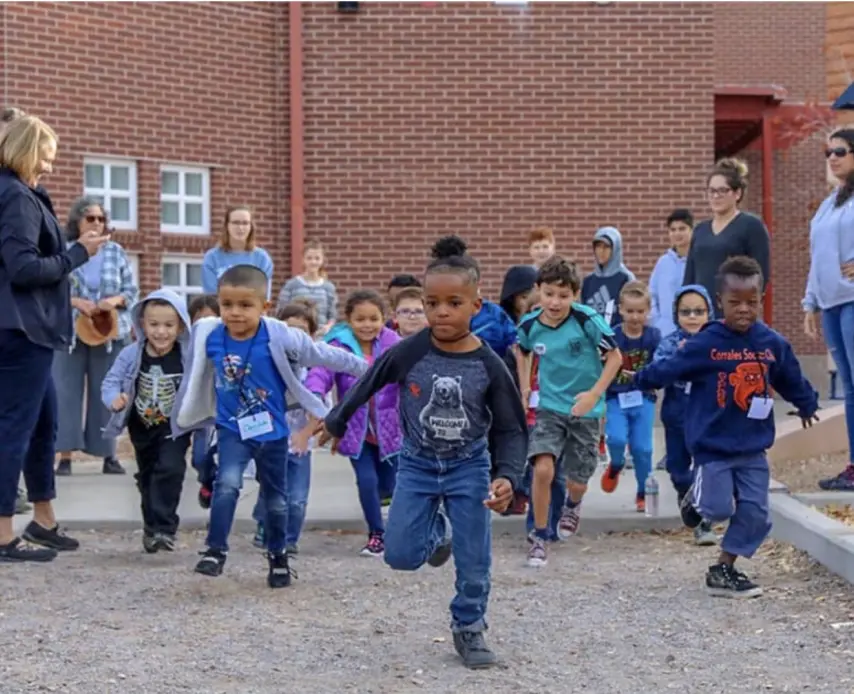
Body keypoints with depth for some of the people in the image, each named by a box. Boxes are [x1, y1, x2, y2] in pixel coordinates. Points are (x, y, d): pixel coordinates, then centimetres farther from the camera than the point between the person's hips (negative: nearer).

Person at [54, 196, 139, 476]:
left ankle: (109, 455, 10)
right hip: (69, 332, -2)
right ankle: (65, 455, -3)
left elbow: (133, 290, 8)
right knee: (67, 391, -4)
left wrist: (116, 300, -12)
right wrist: (76, 302, -17)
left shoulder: (115, 252, 7)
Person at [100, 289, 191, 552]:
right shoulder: (131, 355, -14)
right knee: (147, 476, 17)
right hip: (142, 428, 3)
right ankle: (152, 526, 34)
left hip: (175, 428, -3)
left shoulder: (189, 356, -18)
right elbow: (111, 382, -11)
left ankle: (164, 527, -16)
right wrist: (115, 398, -33)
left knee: (170, 470, -21)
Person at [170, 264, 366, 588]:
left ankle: (278, 556, 31)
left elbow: (321, 354, -9)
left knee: (275, 497, 13)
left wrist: (363, 367, -2)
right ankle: (215, 550, -14)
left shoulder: (278, 336, -19)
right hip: (233, 430, 0)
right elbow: (197, 375, 10)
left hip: (272, 431, 0)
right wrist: (183, 416, 24)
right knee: (227, 484, -22)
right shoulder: (209, 336, -10)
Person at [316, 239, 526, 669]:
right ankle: (437, 531, 27)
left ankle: (469, 627, 25)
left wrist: (507, 477, -24)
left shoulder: (488, 366, -16)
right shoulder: (408, 353, -16)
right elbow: (369, 383, 3)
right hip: (418, 465, 1)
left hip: (469, 468, -1)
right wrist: (337, 422, 13)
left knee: (473, 562, 1)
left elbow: (510, 430, -9)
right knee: (400, 555, -5)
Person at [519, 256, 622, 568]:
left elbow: (615, 357, -11)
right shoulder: (529, 326, -9)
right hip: (549, 407, 1)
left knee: (577, 480, 9)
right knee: (542, 469, -19)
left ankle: (573, 505, 48)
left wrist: (594, 394, -19)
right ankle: (540, 537, -2)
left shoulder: (587, 320, -19)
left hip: (584, 410, -1)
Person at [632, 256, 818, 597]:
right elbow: (668, 369, -4)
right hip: (713, 444, -4)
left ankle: (725, 569, 18)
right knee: (720, 508, -7)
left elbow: (792, 381, 17)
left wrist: (807, 405, 31)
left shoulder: (773, 344, 0)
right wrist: (638, 379, -6)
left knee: (755, 514, 2)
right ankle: (698, 498, 29)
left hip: (753, 447, 4)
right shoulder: (706, 344, -13)